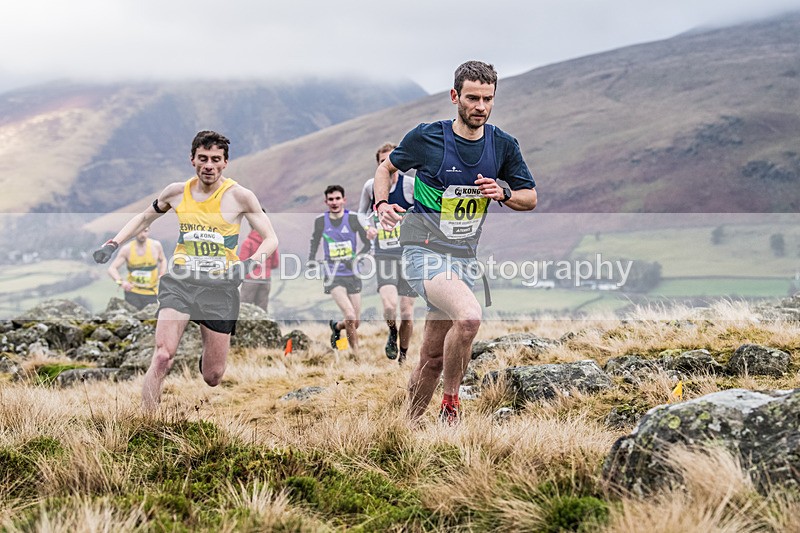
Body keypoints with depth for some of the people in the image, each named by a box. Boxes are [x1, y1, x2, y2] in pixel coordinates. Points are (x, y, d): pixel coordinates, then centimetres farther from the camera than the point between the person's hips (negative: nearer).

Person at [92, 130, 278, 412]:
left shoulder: (239, 196, -4)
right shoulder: (177, 192, 4)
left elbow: (271, 239, 0)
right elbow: (144, 217, 23)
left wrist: (250, 263, -20)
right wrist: (113, 244, 11)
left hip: (220, 286, -1)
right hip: (180, 280, 1)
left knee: (212, 378, 5)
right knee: (162, 357, -21)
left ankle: (209, 354, 43)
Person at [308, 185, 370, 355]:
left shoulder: (353, 218, -4)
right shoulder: (320, 221, 0)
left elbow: (367, 243, -1)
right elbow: (314, 243, 15)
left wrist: (356, 258, -17)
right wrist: (311, 261, 0)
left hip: (352, 274, 2)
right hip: (332, 275, -2)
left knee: (356, 322, 7)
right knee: (350, 316, -21)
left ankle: (336, 326, 40)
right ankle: (356, 354, -8)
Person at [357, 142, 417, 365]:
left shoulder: (409, 184, -6)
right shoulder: (371, 186, 2)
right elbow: (362, 212, 19)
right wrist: (367, 227, -2)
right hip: (384, 255, 0)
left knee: (407, 312, 2)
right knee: (389, 306, -21)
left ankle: (403, 355, 26)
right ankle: (392, 333, 13)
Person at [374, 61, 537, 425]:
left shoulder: (504, 145, 1)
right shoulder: (426, 137, -8)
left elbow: (530, 199, 11)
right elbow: (387, 167, 10)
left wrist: (503, 193, -11)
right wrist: (382, 204, -9)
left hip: (464, 257, 5)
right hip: (424, 251, -5)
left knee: (433, 357, 10)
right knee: (469, 315, -31)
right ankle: (450, 405, -14)